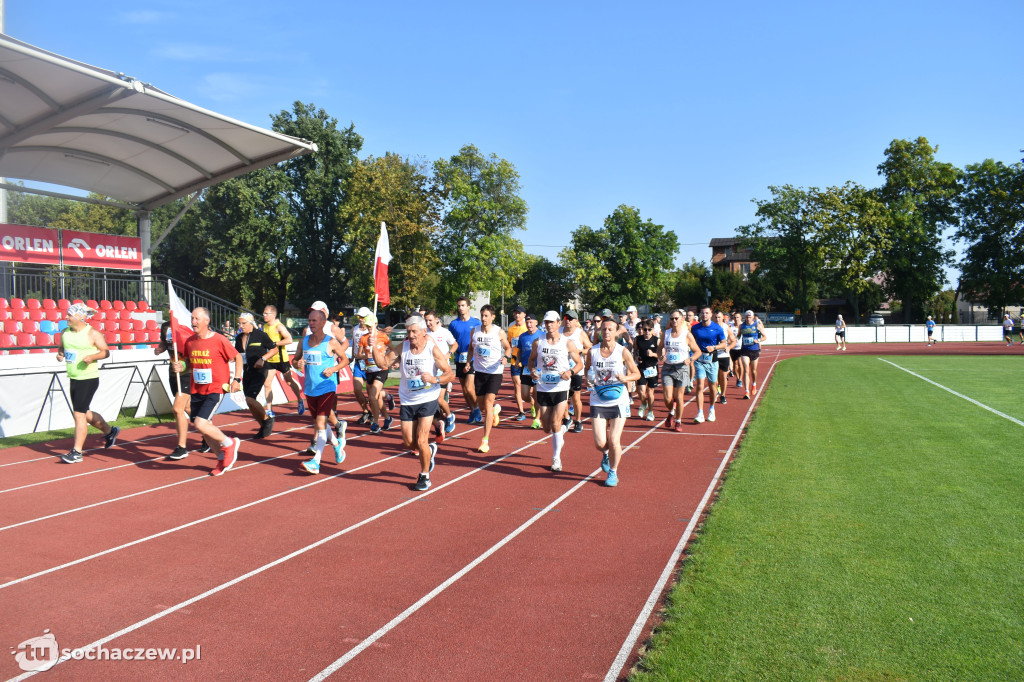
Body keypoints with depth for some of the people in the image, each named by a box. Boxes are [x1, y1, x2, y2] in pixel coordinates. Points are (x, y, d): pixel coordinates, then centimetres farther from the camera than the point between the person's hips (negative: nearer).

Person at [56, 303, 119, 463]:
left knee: (79, 413, -8)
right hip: (73, 378, 8)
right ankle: (109, 431, 39)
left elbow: (106, 352, -6)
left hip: (89, 378, -8)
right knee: (84, 413, 17)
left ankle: (77, 452, 0)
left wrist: (92, 357, -23)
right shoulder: (65, 333, 7)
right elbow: (61, 347, 21)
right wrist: (60, 354, -1)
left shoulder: (93, 334, -10)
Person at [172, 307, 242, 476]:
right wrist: (180, 367, -3)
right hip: (197, 391, 7)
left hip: (215, 390, -6)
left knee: (200, 424, -19)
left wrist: (237, 379, -10)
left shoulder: (219, 340, -12)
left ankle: (229, 444, 5)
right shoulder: (189, 341, 4)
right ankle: (223, 459, 28)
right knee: (205, 428, 10)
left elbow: (237, 357, -2)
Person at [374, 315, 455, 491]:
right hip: (407, 401, 4)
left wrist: (435, 379, -26)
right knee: (409, 443, 7)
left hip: (427, 399, -4)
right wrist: (374, 348, -22)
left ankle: (425, 476, 15)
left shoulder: (433, 349, -10)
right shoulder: (402, 347, -1)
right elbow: (383, 362, -6)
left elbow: (450, 374, -9)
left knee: (421, 441, -8)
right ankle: (430, 450, 40)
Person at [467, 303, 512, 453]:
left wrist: (506, 357, -14)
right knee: (481, 405, 11)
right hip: (479, 371, 4)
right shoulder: (475, 331, 2)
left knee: (488, 403, -14)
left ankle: (485, 440, -11)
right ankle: (495, 410, 50)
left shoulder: (499, 332, -7)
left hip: (495, 372, -4)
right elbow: (471, 348, 17)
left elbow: (508, 348, 6)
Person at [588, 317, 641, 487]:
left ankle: (613, 472, 22)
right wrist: (590, 381, -7)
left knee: (614, 441, -3)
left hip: (618, 401, -1)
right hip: (598, 401, 2)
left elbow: (637, 374, 2)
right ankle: (606, 454, 34)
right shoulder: (592, 352, 1)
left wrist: (625, 378, -18)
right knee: (600, 443, -4)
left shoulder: (623, 352, -5)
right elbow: (588, 371, 15)